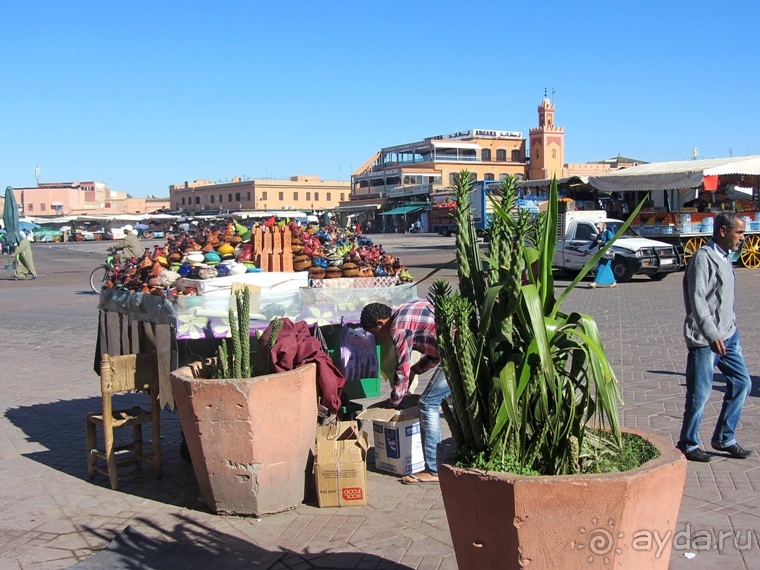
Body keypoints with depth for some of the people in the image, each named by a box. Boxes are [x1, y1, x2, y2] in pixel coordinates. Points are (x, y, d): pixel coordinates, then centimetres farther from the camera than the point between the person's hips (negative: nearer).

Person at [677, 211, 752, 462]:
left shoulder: (725, 257, 15)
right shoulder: (703, 257, -14)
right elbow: (697, 299, -23)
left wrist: (731, 328, 20)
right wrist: (712, 334, -30)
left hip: (728, 335, 9)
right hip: (705, 339, -9)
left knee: (742, 383, 11)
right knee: (700, 394, -2)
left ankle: (723, 438, 22)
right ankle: (688, 444, 13)